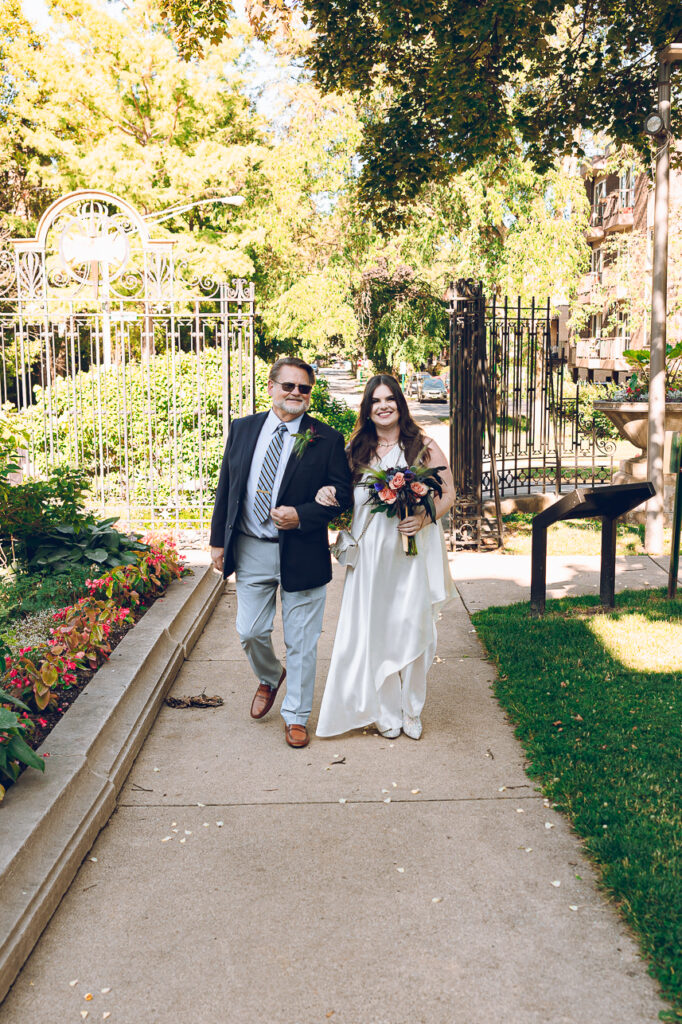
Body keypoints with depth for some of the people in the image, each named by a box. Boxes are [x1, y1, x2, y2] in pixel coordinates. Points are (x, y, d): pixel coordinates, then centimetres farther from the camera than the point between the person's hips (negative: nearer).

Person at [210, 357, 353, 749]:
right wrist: (219, 539, 9)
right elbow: (226, 486, 10)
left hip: (302, 552, -2)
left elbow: (342, 495, -4)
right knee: (250, 632, 8)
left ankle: (296, 717, 24)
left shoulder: (327, 439, -4)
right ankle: (270, 678, 42)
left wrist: (301, 516, -18)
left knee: (301, 641, 6)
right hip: (250, 551, 3)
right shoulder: (243, 429, 6)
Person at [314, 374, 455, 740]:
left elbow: (448, 493, 3)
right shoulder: (356, 450, 8)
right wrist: (326, 492, -4)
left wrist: (424, 518, -15)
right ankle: (385, 710, 20)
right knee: (373, 629, 5)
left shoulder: (423, 447, 1)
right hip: (369, 554, 2)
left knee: (411, 626, 1)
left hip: (412, 549, -2)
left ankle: (410, 710, 18)